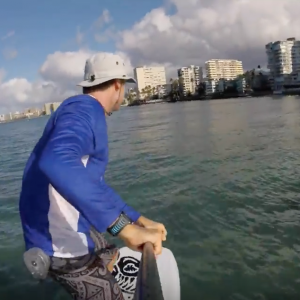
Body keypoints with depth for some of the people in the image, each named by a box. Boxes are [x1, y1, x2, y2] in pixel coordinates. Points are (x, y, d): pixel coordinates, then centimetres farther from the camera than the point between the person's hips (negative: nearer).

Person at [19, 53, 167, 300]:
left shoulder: (88, 112, 14)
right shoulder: (84, 109, -19)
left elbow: (94, 185, 20)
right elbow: (56, 162, -42)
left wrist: (139, 220, 16)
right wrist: (125, 227, -45)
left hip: (74, 226, 10)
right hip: (61, 242, -10)